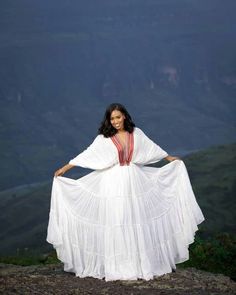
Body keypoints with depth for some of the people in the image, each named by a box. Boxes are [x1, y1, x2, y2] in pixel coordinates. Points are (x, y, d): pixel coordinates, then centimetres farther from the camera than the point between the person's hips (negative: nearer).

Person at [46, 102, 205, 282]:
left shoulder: (136, 133, 3)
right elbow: (87, 154, -6)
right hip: (113, 184, -2)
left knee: (137, 222, 5)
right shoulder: (104, 138, -5)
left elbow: (151, 147, 17)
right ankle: (115, 267, 5)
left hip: (134, 182, 2)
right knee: (115, 223, -1)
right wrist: (64, 168, -10)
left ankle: (140, 263, 15)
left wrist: (169, 158, 27)